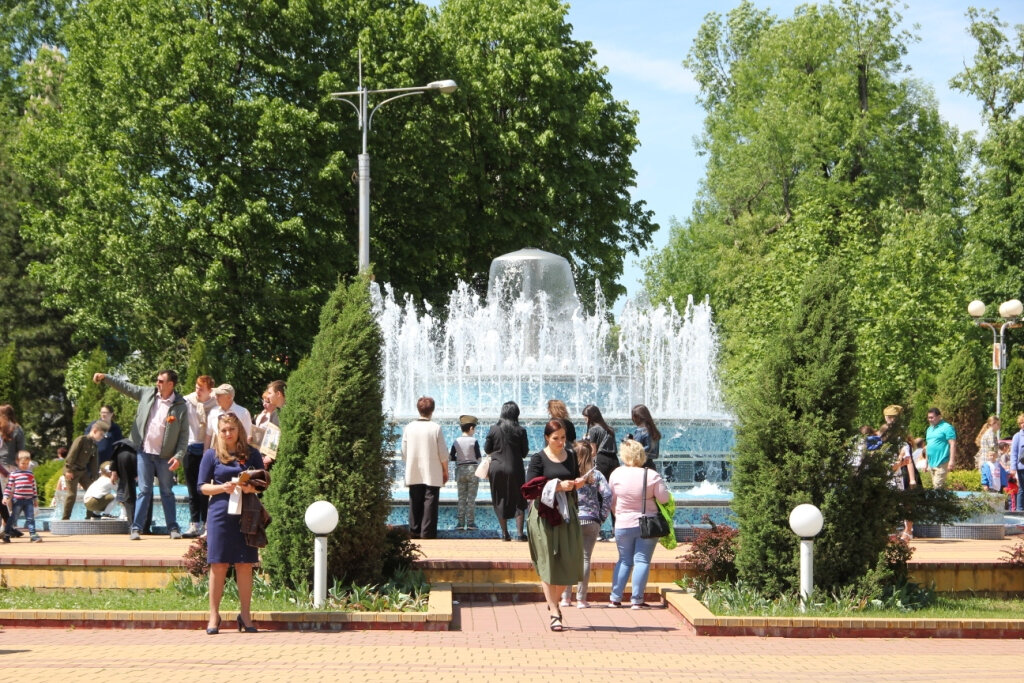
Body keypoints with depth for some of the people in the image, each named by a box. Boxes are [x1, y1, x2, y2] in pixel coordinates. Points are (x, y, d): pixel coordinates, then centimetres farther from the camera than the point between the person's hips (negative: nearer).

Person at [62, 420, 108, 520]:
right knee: (72, 494, -9)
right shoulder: (81, 440, -15)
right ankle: (65, 518, -2)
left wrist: (94, 477, 7)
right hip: (72, 471, -8)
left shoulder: (94, 446, 11)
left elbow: (94, 463, 12)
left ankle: (90, 517, 12)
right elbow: (72, 454, -19)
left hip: (84, 471, 8)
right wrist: (69, 470, -22)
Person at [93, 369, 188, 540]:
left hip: (165, 455, -2)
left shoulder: (180, 406, -6)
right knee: (144, 491, 2)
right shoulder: (147, 393, 4)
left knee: (167, 492, 6)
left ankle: (173, 528, 14)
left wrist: (179, 456, -14)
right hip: (144, 452, 2)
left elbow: (184, 434, -6)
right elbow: (125, 387, 12)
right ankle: (136, 528, 3)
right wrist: (104, 378, 3)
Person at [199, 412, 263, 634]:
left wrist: (252, 487, -12)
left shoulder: (251, 454, 8)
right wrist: (223, 488, -15)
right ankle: (214, 616, 7)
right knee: (218, 565, -1)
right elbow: (203, 486, 3)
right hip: (220, 513, -1)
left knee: (245, 565, 2)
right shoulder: (211, 455, 4)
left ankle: (245, 615, 9)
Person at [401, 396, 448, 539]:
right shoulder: (436, 428, -9)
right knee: (430, 503, 0)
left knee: (415, 503, 11)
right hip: (433, 474, -3)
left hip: (413, 474, 3)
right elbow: (443, 453, -6)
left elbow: (404, 452, 4)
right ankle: (427, 533, -3)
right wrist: (445, 471, 5)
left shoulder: (409, 427, -1)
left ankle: (414, 530, 14)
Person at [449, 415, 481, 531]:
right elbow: (478, 457, -8)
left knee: (461, 497, 9)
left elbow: (451, 457, 1)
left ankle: (460, 522, 5)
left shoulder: (456, 442, 1)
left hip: (460, 470, 3)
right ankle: (470, 522, -2)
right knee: (471, 497, 1)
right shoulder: (474, 441, -8)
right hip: (472, 469, -3)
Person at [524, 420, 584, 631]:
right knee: (548, 562, -3)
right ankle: (554, 613, 0)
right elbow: (531, 487, -12)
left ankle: (553, 601, 28)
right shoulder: (539, 459, -5)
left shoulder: (571, 456, 10)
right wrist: (558, 486, -19)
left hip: (567, 513, 5)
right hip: (545, 514, -4)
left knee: (569, 562, 4)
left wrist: (578, 484, -2)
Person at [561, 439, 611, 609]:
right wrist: (602, 516, 0)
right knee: (585, 558, 5)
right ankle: (581, 598, 4)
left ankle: (566, 597, 9)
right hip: (591, 521, 0)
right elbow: (607, 495, -10)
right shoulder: (596, 475, 0)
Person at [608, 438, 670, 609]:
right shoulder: (652, 475, -12)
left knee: (624, 560, 14)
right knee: (642, 561, 2)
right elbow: (664, 498, -9)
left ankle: (615, 598, 14)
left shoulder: (616, 474, -6)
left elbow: (611, 501, 4)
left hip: (623, 525, 2)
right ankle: (637, 600, 0)